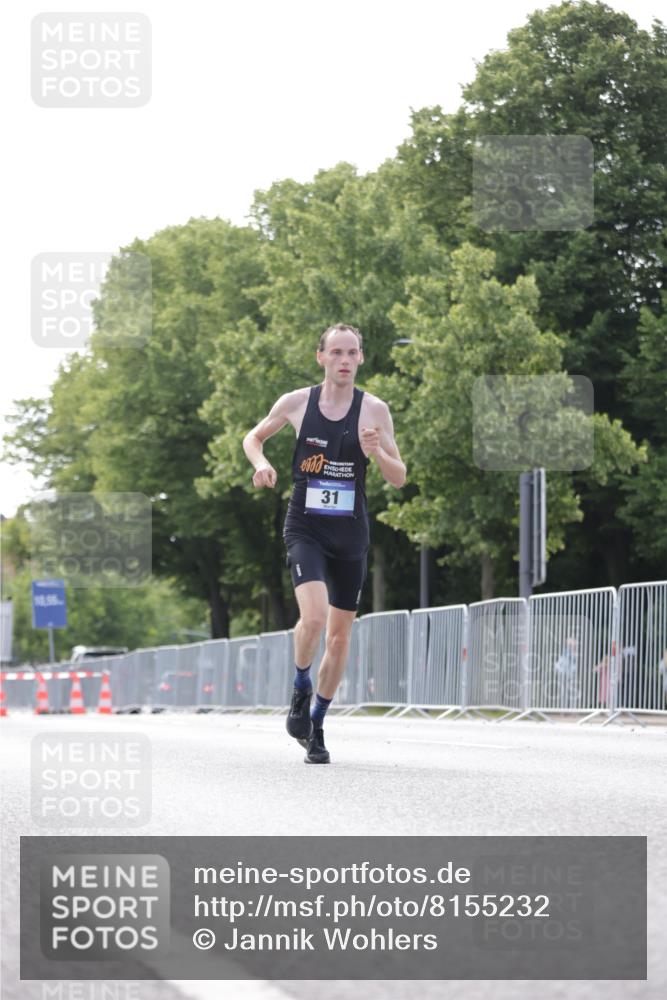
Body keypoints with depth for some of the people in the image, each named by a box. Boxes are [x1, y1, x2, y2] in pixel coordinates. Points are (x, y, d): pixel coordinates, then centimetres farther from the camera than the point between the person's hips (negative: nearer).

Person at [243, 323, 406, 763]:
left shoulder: (375, 410, -2)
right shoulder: (297, 402, -1)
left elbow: (399, 479, 1)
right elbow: (254, 437, 16)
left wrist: (377, 452, -19)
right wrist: (261, 462, -6)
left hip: (351, 533, 2)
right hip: (305, 528, -2)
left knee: (340, 635, 8)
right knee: (314, 615, -24)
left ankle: (316, 723, 25)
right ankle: (301, 688, 5)